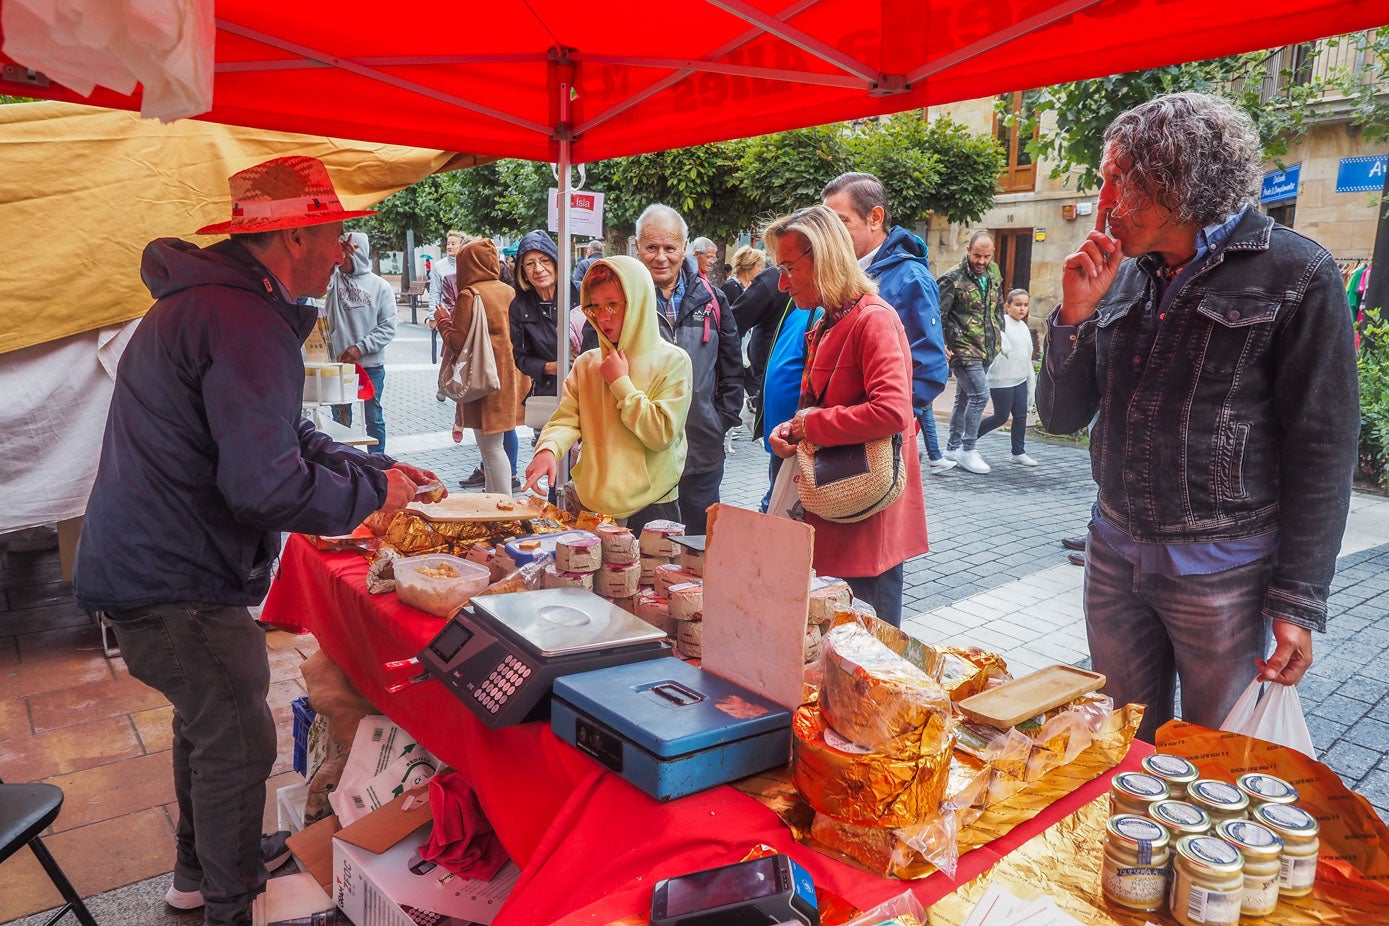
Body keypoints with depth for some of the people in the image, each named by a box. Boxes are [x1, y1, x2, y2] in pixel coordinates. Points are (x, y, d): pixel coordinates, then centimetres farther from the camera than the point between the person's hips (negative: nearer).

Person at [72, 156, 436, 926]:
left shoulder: (208, 300, 12)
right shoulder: (245, 322, -24)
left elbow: (276, 437, 18)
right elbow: (265, 484, -31)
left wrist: (375, 468, 11)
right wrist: (371, 494, -15)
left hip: (148, 564, 11)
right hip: (175, 582, -11)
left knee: (207, 720, 25)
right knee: (238, 743, 2)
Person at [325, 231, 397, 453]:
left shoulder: (380, 286, -3)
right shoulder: (333, 280, 2)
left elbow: (388, 327, -6)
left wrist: (361, 348, -14)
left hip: (371, 364, -2)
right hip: (338, 362, 2)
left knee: (373, 416, 9)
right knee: (340, 416, 13)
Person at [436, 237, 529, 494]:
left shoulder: (469, 295, -13)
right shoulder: (509, 292, 6)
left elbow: (458, 342, -15)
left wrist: (443, 321, 5)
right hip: (510, 378, 7)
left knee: (491, 448, -1)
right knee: (494, 445, 17)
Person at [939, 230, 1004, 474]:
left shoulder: (994, 276, 10)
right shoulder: (953, 278, -11)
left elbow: (998, 310, 22)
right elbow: (938, 315, -10)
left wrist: (998, 339, 17)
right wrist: (941, 345, -16)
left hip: (984, 351, 7)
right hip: (963, 349, -7)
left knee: (964, 397, 13)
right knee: (980, 393, -14)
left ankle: (953, 447, 23)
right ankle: (967, 450, -6)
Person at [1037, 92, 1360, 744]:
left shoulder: (1294, 273, -9)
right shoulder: (1121, 276, 5)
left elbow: (1323, 450, -10)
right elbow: (1061, 417, 6)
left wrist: (1298, 605, -12)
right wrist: (1076, 315, -10)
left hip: (1222, 571, -4)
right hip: (1115, 557, 5)